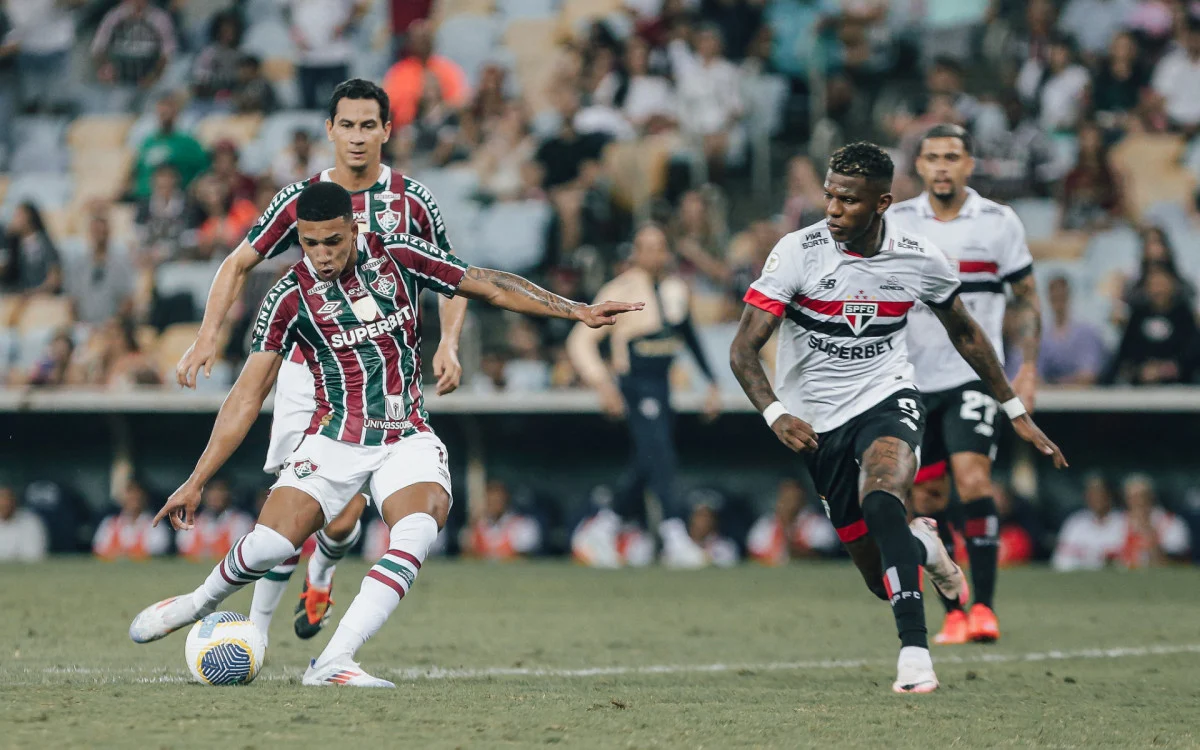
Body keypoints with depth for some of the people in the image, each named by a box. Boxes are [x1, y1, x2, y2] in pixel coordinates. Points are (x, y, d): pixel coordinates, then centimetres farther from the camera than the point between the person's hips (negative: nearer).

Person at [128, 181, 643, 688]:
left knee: (418, 531, -28)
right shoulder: (290, 297, -8)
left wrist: (578, 311, -1)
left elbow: (490, 288, 4)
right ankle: (199, 604, 18)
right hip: (334, 441, -1)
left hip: (407, 440, 1)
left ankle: (332, 662, -31)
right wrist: (196, 482, -9)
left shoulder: (398, 257, -4)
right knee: (269, 545, -17)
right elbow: (247, 396, -6)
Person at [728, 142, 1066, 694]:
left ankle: (915, 649, -34)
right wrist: (775, 415, -35)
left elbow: (964, 332, 12)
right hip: (819, 422, 1)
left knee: (880, 501, -35)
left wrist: (1016, 412, 14)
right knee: (880, 578, 3)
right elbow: (743, 348, -17)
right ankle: (920, 544, 42)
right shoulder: (798, 252, -14)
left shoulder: (919, 259, -7)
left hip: (888, 400, -1)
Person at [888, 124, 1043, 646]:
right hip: (913, 379, 2)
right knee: (926, 504, 2)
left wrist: (1028, 369, 1)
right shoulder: (894, 222, 3)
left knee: (973, 480, -20)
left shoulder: (998, 222, 1)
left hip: (975, 373, -2)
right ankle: (953, 613, 12)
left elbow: (1026, 298, 9)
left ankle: (984, 606, -16)